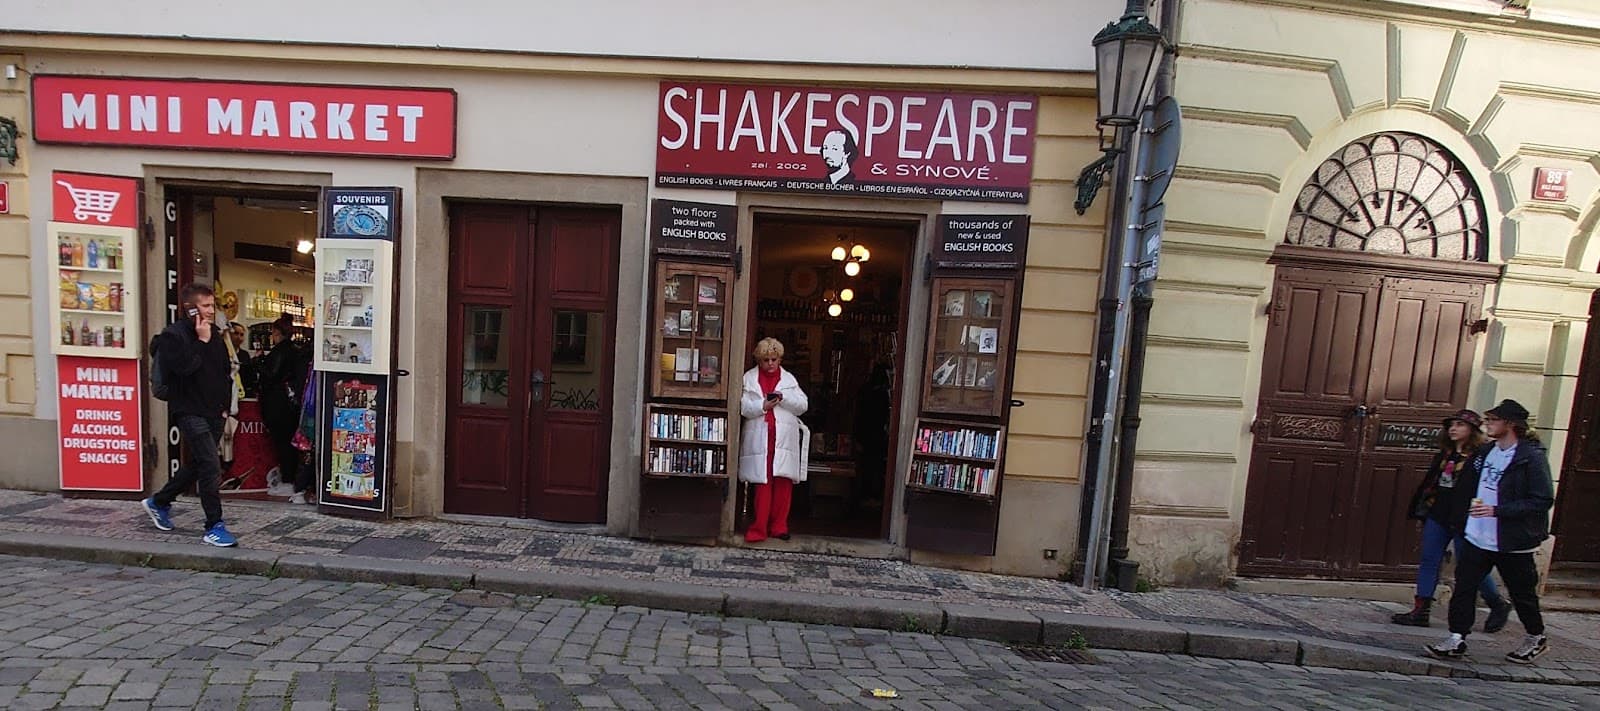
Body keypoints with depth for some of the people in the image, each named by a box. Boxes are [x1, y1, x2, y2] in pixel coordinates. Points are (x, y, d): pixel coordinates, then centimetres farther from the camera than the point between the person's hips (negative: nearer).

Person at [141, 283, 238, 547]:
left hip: (214, 413, 7)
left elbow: (226, 371, 19)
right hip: (190, 412, -7)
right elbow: (184, 367, -25)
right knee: (211, 466, -12)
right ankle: (214, 527, -5)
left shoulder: (215, 334, 11)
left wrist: (225, 404, 13)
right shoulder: (173, 335, -9)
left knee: (196, 464, 19)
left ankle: (159, 502, 42)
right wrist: (201, 341, -18)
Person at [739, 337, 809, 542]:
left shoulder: (789, 379, 14)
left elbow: (802, 405, 6)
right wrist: (762, 406, -16)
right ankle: (759, 528, 5)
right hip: (759, 438, -2)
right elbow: (743, 406, 0)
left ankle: (779, 525, 15)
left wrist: (784, 397, -9)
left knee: (783, 483, 1)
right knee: (763, 483, -3)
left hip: (784, 438, 2)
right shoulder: (749, 378, 9)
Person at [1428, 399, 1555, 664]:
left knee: (1522, 593, 15)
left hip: (1512, 542, -5)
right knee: (1463, 587, 1)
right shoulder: (1485, 452, 7)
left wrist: (1497, 510, -24)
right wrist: (1458, 519, 15)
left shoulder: (1532, 457, -13)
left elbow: (1543, 500, -16)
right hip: (1477, 536, 5)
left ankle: (1536, 638, 38)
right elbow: (1465, 487, 15)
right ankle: (1456, 639, 6)